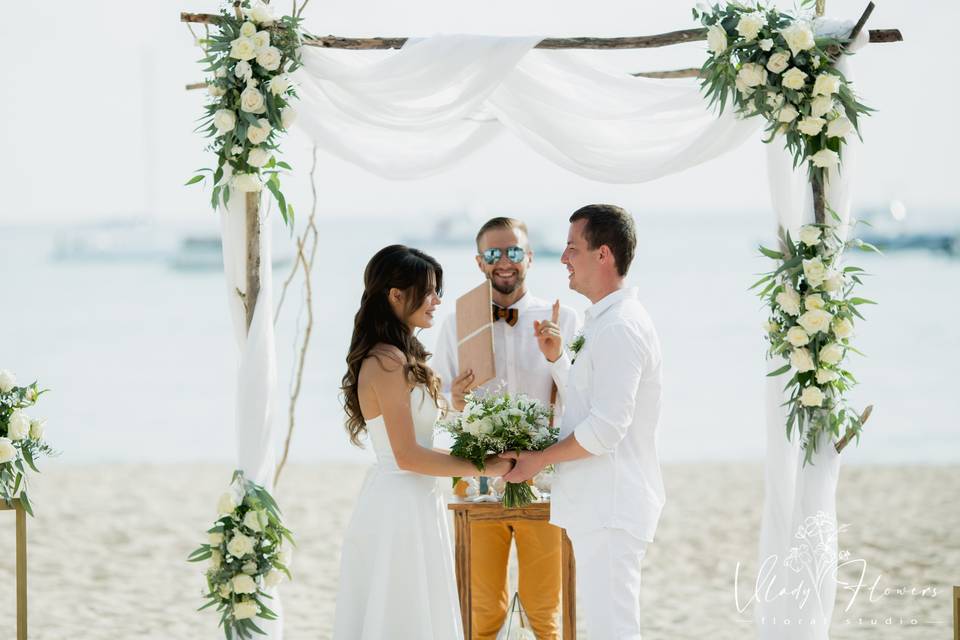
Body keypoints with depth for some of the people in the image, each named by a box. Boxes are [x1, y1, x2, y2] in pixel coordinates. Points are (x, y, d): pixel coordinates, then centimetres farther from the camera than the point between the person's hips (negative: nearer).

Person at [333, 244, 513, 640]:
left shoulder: (396, 358, 14)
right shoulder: (388, 362, -16)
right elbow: (408, 456, -19)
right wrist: (482, 467, -14)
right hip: (399, 507, -10)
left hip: (412, 503, 10)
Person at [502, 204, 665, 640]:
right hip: (600, 502, 11)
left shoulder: (619, 329, -18)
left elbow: (605, 429, -24)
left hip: (610, 506, -11)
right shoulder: (605, 322, 16)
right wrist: (557, 358, 9)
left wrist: (540, 459, -11)